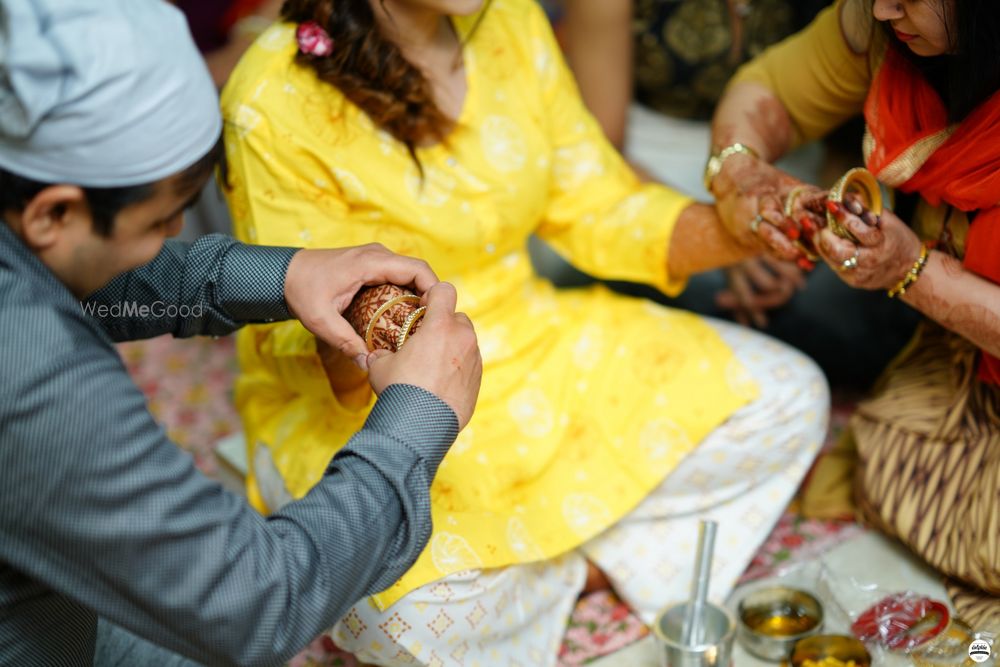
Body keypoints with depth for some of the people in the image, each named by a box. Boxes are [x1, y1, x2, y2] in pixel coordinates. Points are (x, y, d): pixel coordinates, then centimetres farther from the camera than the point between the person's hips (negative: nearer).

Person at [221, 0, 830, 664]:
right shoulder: (274, 104, -22)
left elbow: (602, 210, 3)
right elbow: (293, 341, -18)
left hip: (537, 351, 6)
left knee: (786, 399, -2)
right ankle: (568, 564, 2)